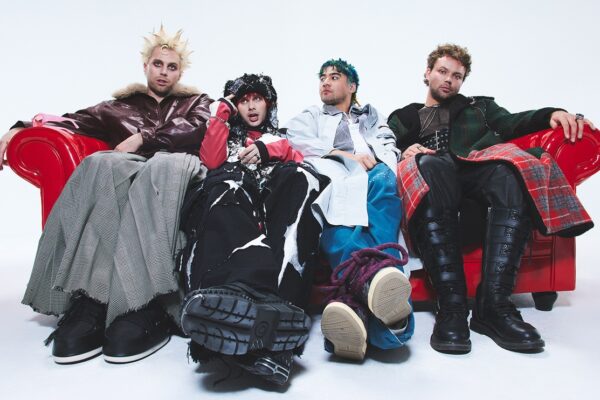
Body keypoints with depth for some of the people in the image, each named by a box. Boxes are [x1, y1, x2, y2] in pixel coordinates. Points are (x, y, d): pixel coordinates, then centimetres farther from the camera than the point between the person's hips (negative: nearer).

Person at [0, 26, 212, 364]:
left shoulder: (196, 102, 30)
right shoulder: (122, 104, 32)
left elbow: (196, 128, 7)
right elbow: (79, 121, 17)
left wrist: (141, 138, -3)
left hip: (176, 165, -1)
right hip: (131, 168, 2)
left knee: (162, 167, -38)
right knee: (102, 165, -34)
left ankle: (143, 306, -46)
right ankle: (91, 299, -42)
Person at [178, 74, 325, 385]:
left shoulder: (281, 136, 38)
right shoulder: (229, 134, 35)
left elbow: (300, 165, 16)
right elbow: (211, 161, 11)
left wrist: (271, 148, -2)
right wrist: (222, 112, 17)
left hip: (276, 195, 1)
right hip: (232, 197, -1)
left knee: (298, 179, -35)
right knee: (230, 186, -38)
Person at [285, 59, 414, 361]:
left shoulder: (371, 115, 40)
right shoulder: (310, 117, 36)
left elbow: (389, 149, 19)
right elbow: (297, 140, 10)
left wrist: (371, 159, -7)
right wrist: (345, 155, -5)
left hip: (371, 180, 1)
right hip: (331, 181, -1)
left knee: (382, 177, -37)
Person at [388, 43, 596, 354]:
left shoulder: (479, 106, 37)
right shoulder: (402, 118, 33)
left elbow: (510, 124, 19)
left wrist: (551, 114, -1)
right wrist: (404, 153, -6)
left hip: (477, 170, 2)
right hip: (433, 176, -1)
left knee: (511, 171, -34)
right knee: (429, 165, -39)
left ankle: (493, 305, -40)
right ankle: (451, 306, -43)